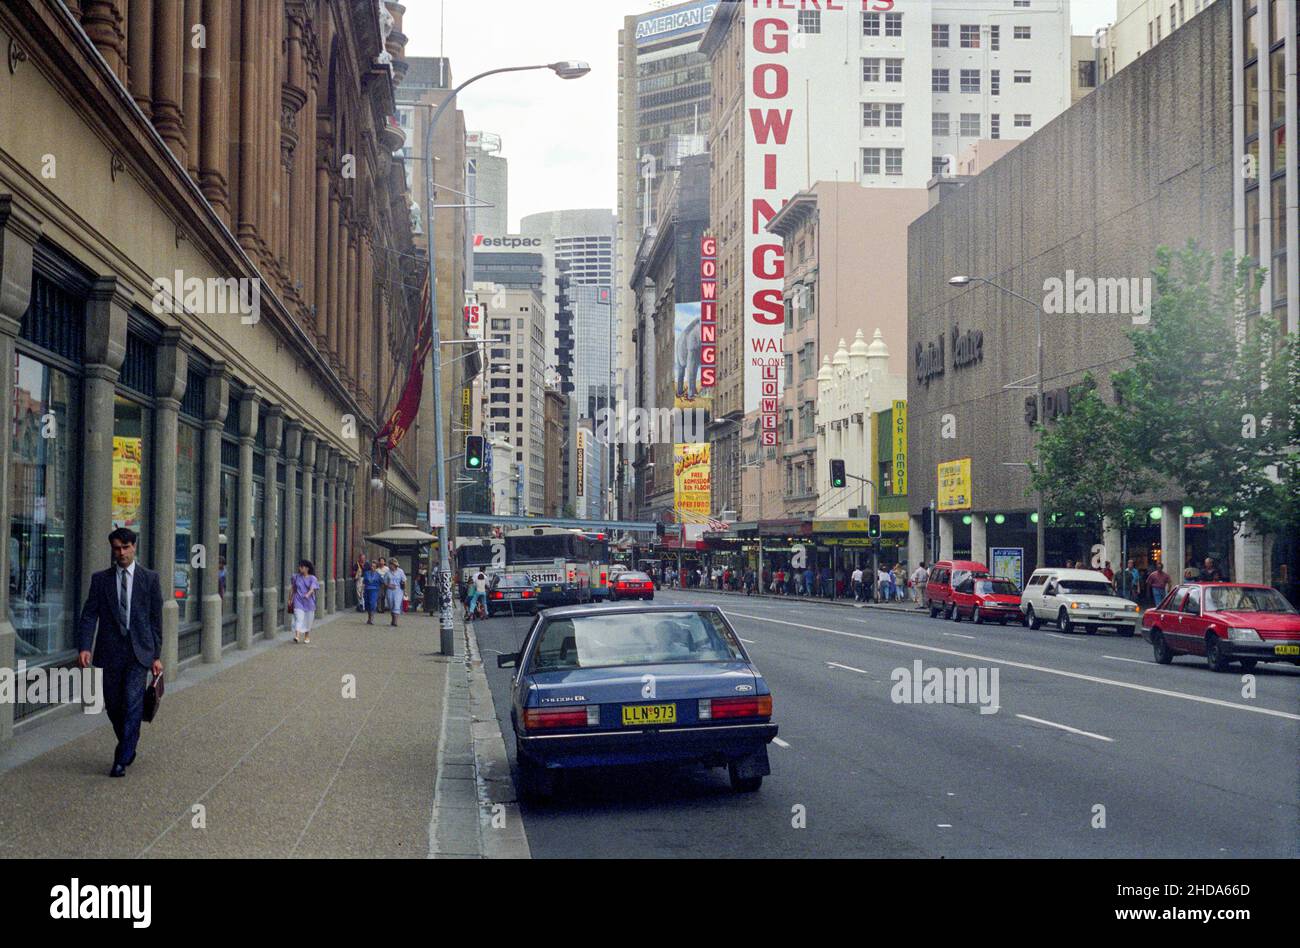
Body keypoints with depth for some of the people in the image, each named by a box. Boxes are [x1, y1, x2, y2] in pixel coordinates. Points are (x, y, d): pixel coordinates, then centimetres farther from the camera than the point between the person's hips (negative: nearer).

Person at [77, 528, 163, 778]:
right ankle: (128, 747, 31)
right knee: (114, 707, 9)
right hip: (110, 653, 2)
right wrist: (84, 647, -15)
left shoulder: (150, 579, 3)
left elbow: (156, 619, 5)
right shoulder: (100, 579, 6)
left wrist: (157, 656, 2)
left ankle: (122, 760, -5)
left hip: (139, 652, -2)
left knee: (133, 705, -10)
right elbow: (89, 615, -1)